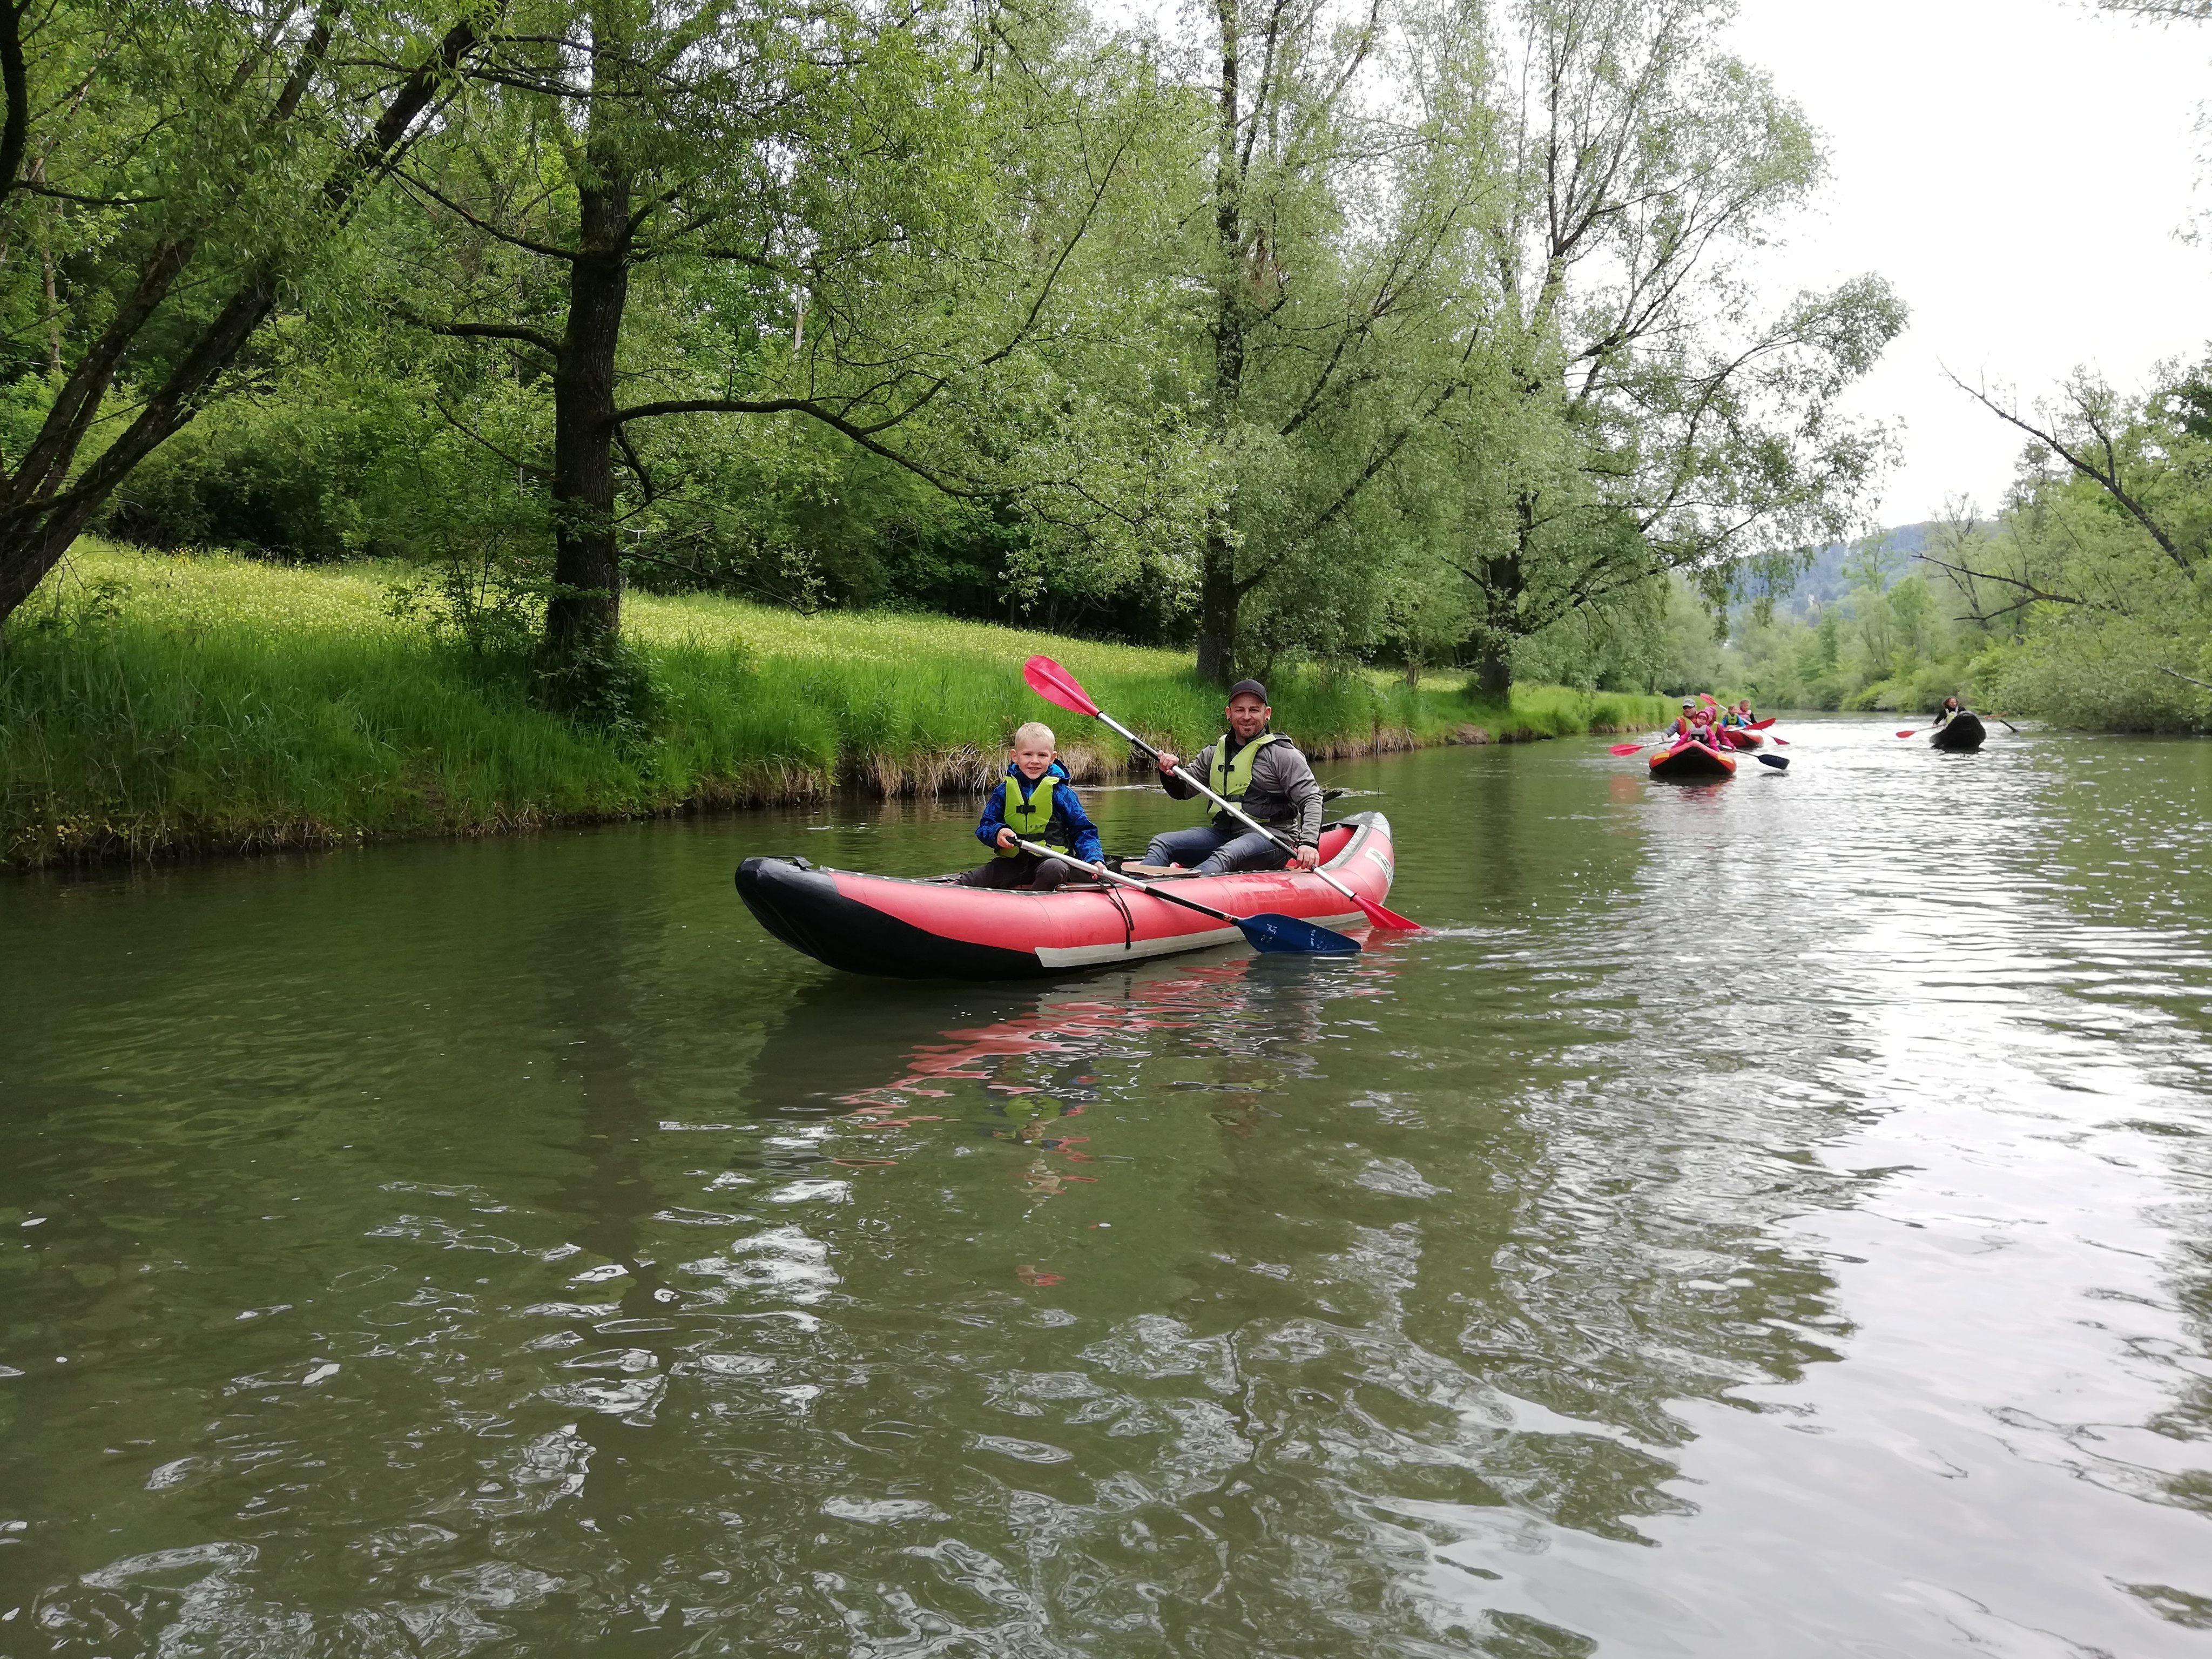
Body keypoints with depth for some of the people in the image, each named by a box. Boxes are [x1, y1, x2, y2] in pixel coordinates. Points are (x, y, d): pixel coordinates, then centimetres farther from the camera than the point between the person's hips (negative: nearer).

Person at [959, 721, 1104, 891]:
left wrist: (1094, 859, -15)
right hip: (1011, 861, 2)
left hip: (1052, 858, -2)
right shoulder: (1004, 791, 6)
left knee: (1053, 869, -36)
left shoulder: (1059, 791, -1)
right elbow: (984, 827, 8)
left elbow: (1083, 830, 2)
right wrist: (997, 833, -16)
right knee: (968, 882, -17)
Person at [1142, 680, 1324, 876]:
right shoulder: (1215, 752, 13)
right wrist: (1171, 775, -6)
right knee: (1161, 844, -12)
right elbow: (1184, 791, 18)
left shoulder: (1282, 754, -4)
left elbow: (1311, 798, -9)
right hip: (1223, 833, 6)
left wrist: (1309, 842, -25)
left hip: (1271, 838, -6)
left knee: (1226, 855, -37)